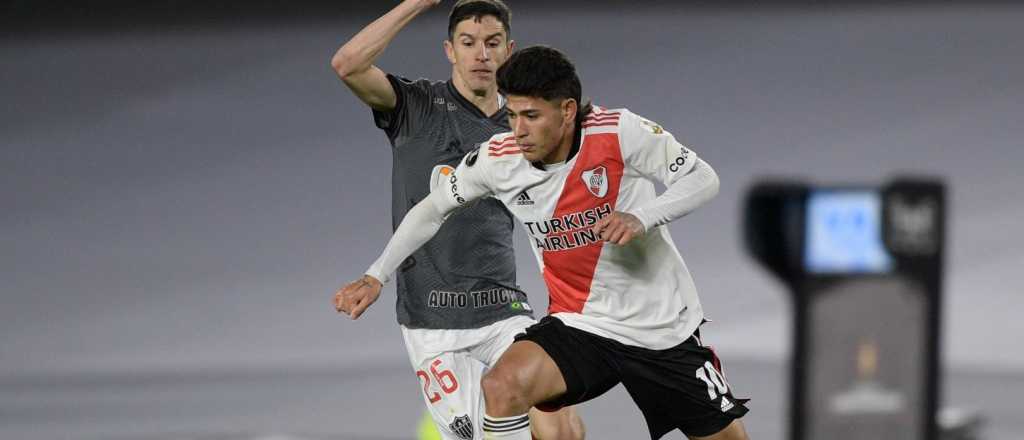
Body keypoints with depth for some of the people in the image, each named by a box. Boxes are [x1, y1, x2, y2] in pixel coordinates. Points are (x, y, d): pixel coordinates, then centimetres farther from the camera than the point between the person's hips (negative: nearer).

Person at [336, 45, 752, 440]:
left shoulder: (618, 132, -20)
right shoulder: (498, 158, -11)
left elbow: (703, 179, -14)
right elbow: (432, 210, 6)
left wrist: (641, 219, -31)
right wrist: (376, 275, 1)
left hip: (662, 326, -2)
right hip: (580, 324, 2)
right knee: (501, 387, -25)